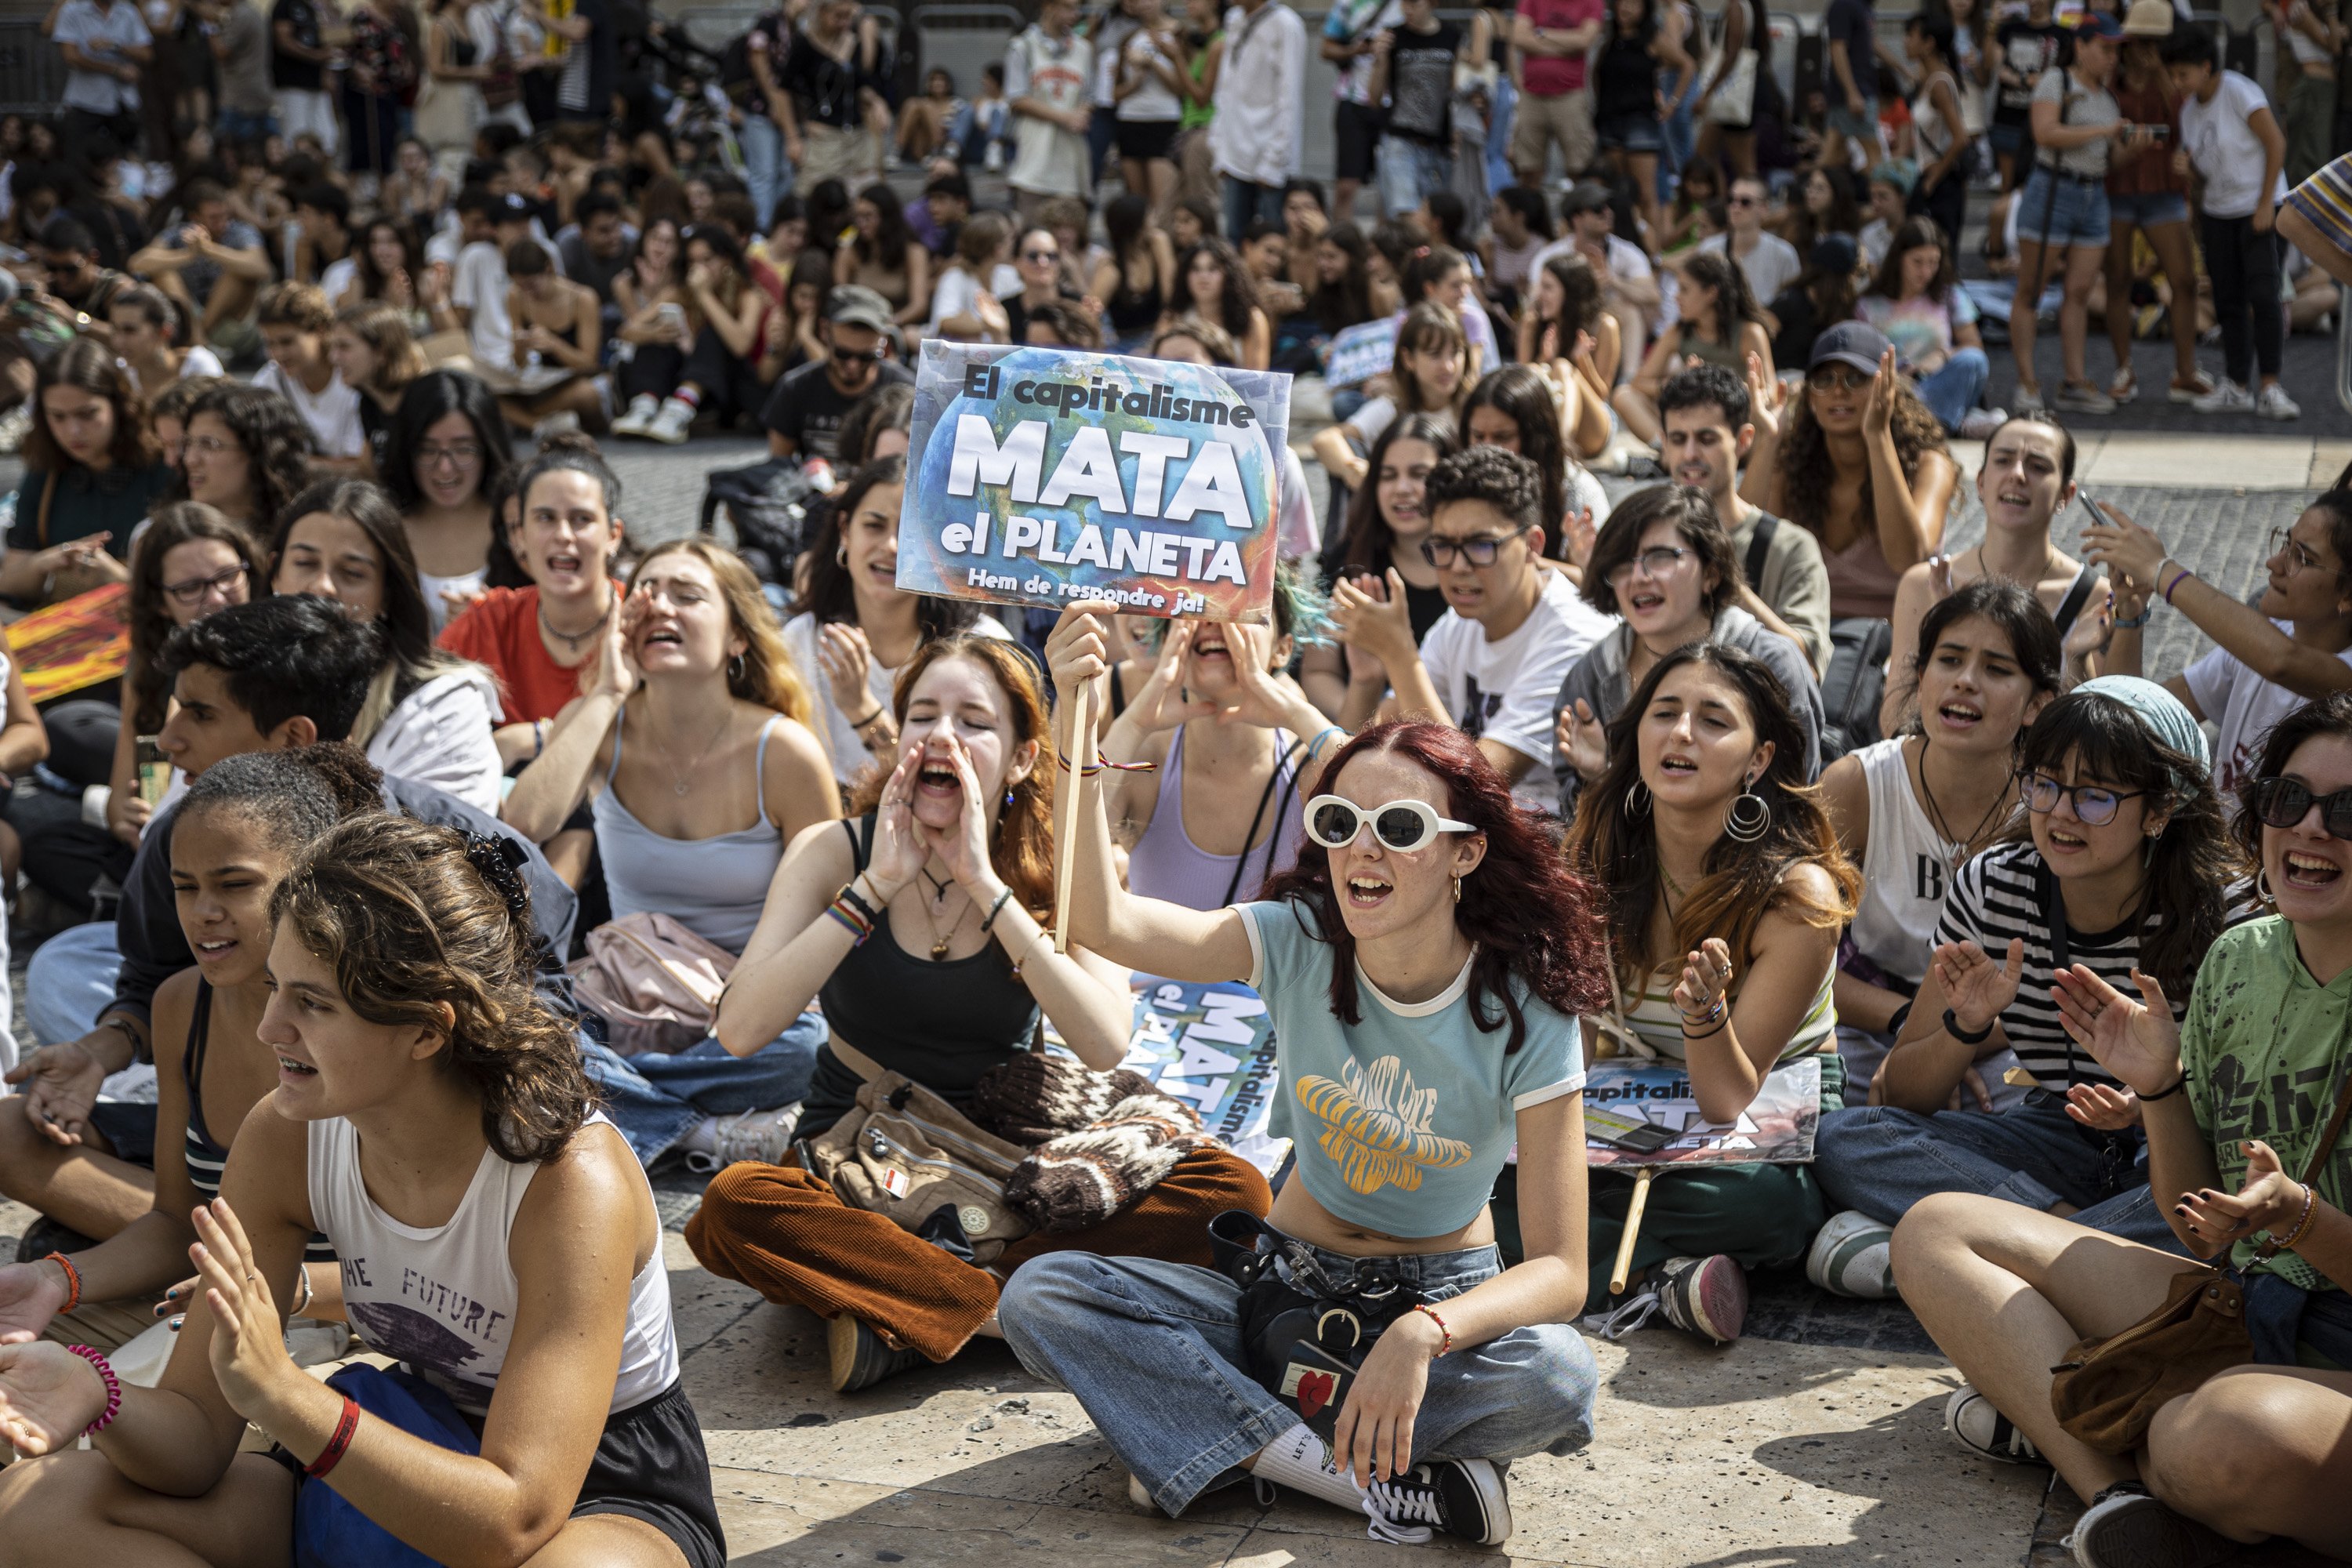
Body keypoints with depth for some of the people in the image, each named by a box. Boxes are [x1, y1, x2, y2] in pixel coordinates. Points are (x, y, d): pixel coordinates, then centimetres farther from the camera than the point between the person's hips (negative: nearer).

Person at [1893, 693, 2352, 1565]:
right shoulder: (2237, 962, 7)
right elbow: (2203, 1231, 11)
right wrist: (2159, 1085, -5)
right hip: (2246, 1314, 8)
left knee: (2238, 1434, -43)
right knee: (1938, 1228, 2)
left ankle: (2048, 1418, -8)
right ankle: (2118, 1494, -20)